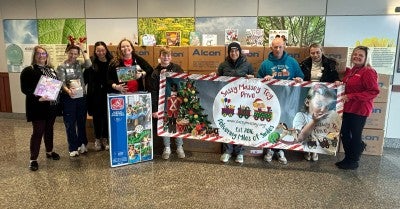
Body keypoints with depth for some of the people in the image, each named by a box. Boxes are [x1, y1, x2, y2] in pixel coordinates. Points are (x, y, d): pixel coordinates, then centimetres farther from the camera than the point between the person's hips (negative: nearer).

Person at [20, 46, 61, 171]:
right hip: (38, 106, -6)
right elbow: (24, 89, -14)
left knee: (49, 129, 17)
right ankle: (33, 159, 11)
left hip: (52, 105, 6)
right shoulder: (28, 71, -8)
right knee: (38, 132, -2)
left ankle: (49, 152, 34)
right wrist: (37, 97, -26)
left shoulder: (51, 69, 12)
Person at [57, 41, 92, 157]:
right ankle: (73, 148, 15)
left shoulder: (79, 64, 5)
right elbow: (62, 83, -12)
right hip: (68, 98, -2)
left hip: (82, 97, 3)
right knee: (70, 124, 4)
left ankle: (82, 144, 27)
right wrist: (68, 90, -31)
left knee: (82, 122, 13)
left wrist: (83, 50, -11)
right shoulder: (61, 67, -2)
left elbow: (89, 64, -16)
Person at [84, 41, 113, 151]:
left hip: (108, 93, 1)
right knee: (97, 116, 10)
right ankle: (97, 139, 24)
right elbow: (86, 77, -6)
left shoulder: (111, 62, -1)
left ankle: (105, 138, 25)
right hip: (95, 94, -1)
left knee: (107, 116, 8)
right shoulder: (91, 62, -3)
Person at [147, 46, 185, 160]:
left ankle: (180, 147, 25)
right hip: (163, 102, 0)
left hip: (177, 101, 0)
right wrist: (154, 109, -4)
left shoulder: (177, 68, 2)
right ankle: (167, 148, 25)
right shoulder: (155, 72, 0)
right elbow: (153, 92, -1)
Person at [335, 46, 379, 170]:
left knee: (355, 136, 5)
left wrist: (351, 96, -22)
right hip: (347, 108, 8)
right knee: (344, 134, 14)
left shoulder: (368, 72, -13)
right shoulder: (350, 71, 11)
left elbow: (374, 91, -19)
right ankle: (348, 158, 30)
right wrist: (340, 84, 5)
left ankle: (353, 162, 23)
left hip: (360, 110, -8)